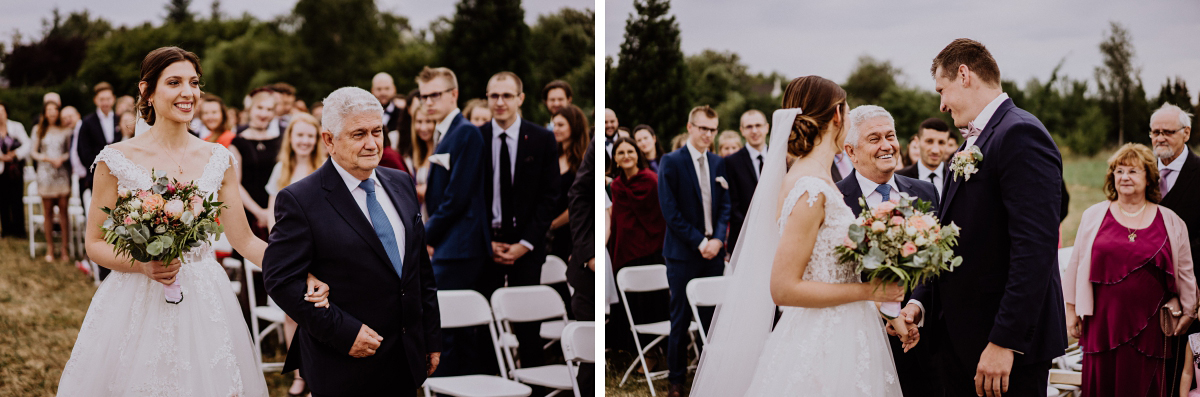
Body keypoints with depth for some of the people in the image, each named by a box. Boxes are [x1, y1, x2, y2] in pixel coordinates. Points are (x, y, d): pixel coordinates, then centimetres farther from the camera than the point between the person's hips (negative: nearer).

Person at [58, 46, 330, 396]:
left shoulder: (218, 159, 3)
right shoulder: (117, 160, -5)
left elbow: (244, 240, 3)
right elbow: (95, 243, 0)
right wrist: (144, 264, -19)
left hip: (204, 305, 2)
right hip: (136, 306, -2)